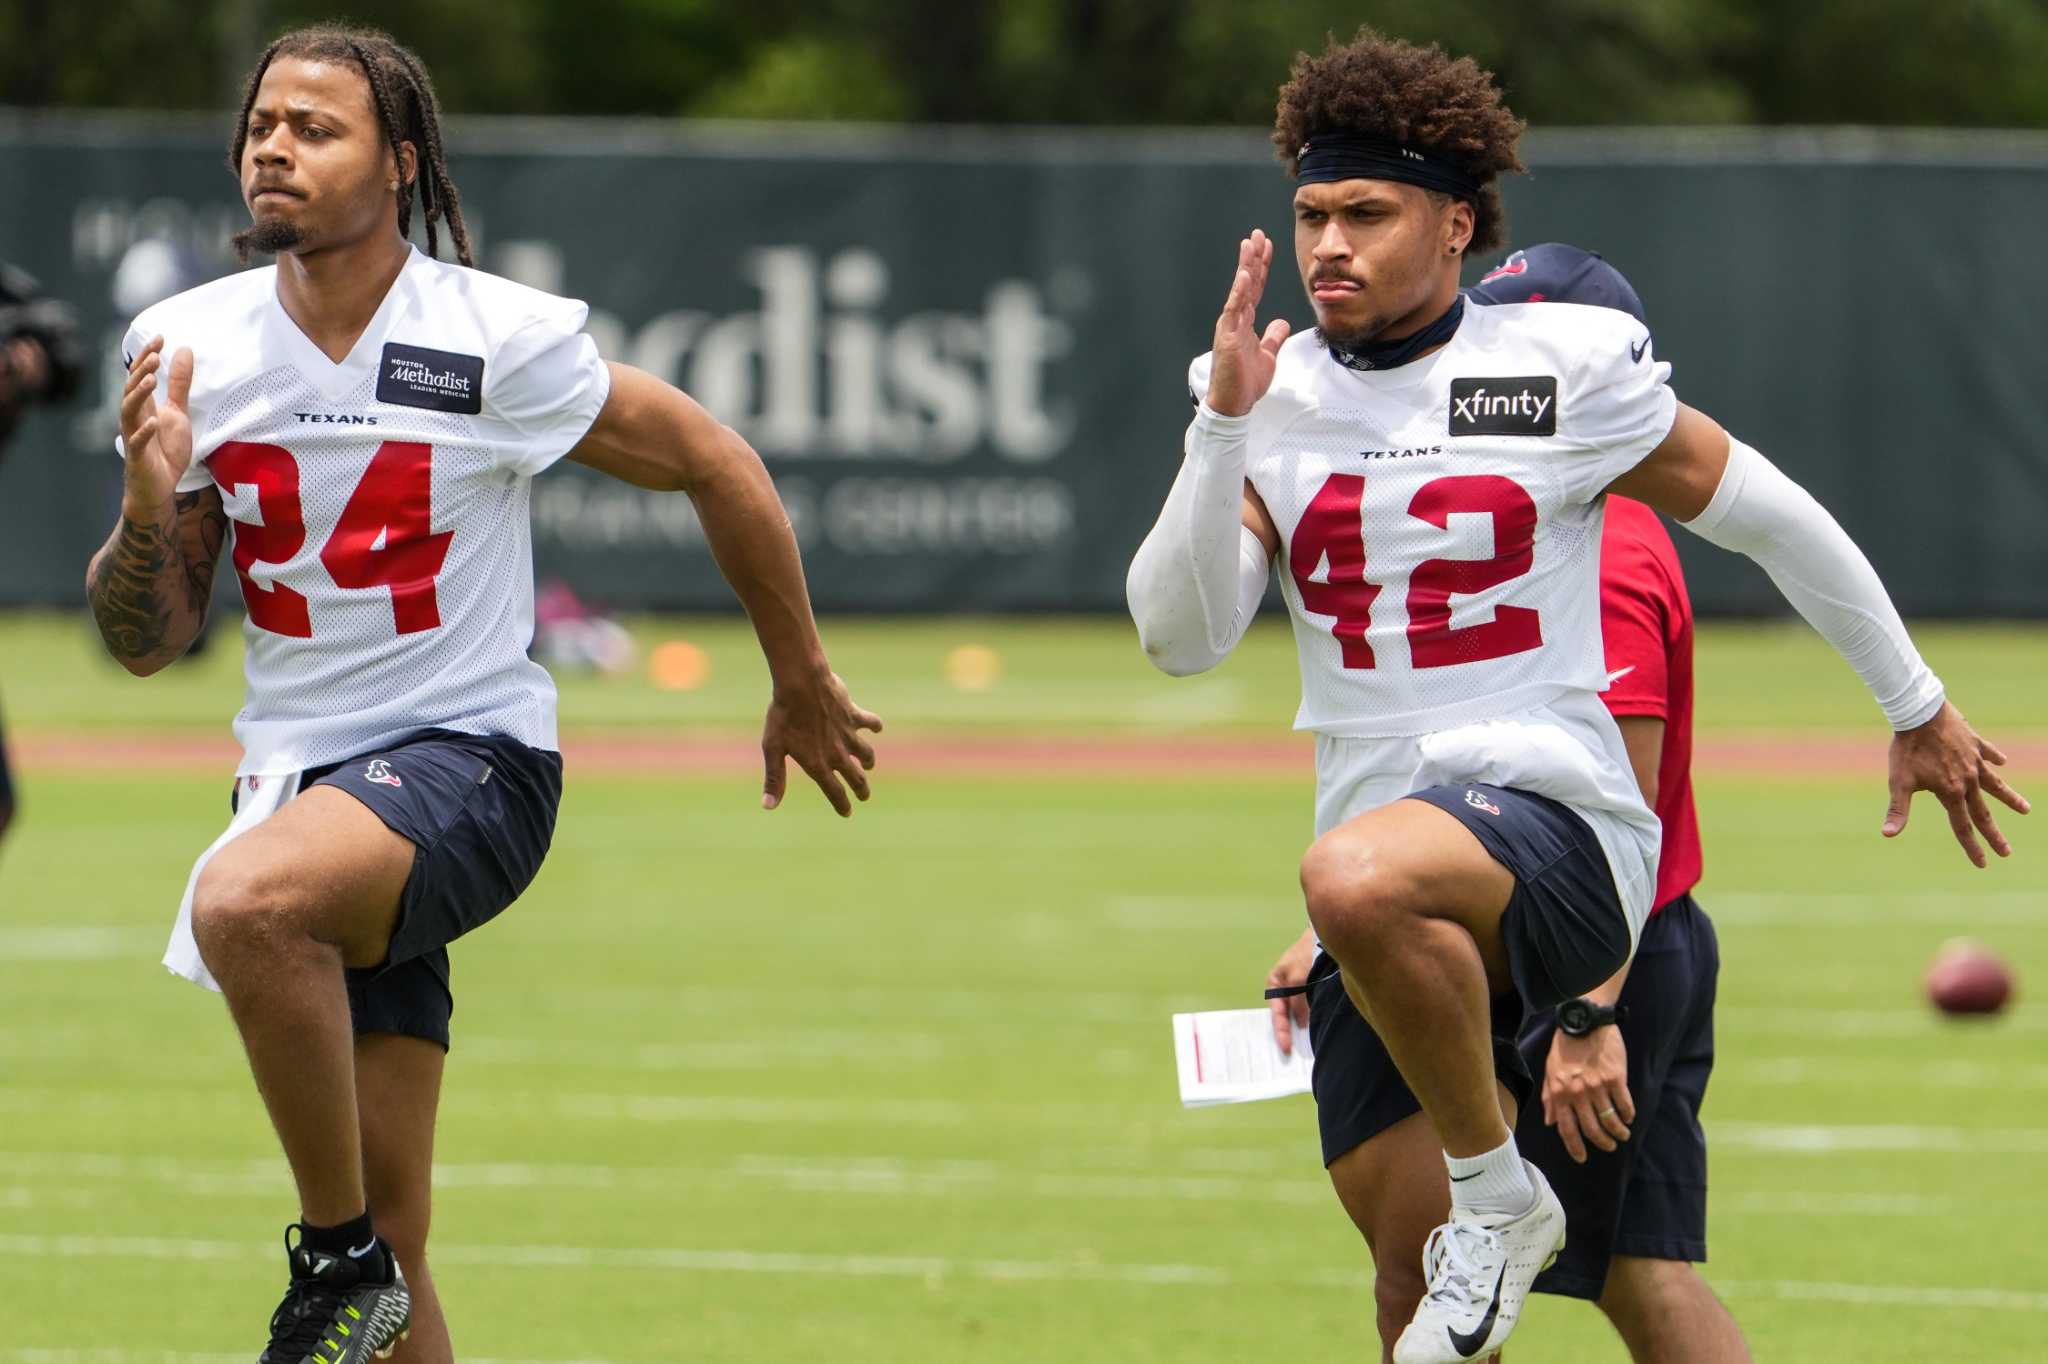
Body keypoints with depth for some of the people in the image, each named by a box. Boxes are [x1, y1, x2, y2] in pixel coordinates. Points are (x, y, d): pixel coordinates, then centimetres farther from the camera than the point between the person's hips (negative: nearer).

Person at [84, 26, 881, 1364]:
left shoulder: (501, 341, -10)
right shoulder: (188, 348, 2)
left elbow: (716, 464, 3)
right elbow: (146, 642, 7)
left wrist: (802, 685, 13)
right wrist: (151, 506, -14)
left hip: (468, 761, -5)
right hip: (297, 779, 5)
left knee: (247, 900, -35)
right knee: (388, 1242, 0)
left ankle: (343, 1256, -18)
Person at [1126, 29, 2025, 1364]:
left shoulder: (1564, 369, -3)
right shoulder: (1275, 395, 8)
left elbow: (1766, 515, 9)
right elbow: (1180, 637, -1)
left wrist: (1918, 710, 17)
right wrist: (1225, 424, -12)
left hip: (1556, 820, -5)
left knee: (1357, 881, -39)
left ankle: (1499, 1186, -18)